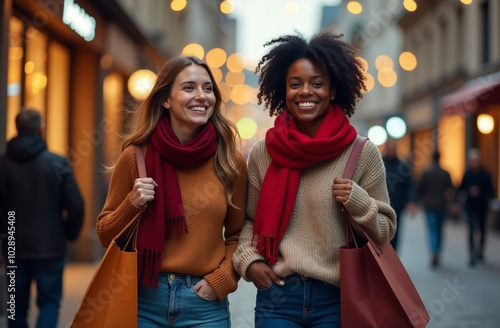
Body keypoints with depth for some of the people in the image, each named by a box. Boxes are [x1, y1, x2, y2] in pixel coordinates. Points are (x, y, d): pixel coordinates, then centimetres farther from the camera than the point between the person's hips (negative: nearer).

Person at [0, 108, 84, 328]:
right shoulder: (57, 163, -8)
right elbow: (76, 206, -9)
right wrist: (69, 234, 6)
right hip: (50, 246, -2)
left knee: (18, 304, 15)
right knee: (49, 301, 9)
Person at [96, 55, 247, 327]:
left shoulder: (230, 162, -1)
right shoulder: (136, 156, -4)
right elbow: (106, 236, 4)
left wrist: (221, 280, -4)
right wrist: (132, 205, -13)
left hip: (205, 304, 1)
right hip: (143, 299, 0)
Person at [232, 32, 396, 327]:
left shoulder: (363, 153, -4)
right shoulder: (262, 154, 1)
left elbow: (385, 232, 1)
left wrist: (359, 202, -16)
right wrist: (248, 259, -4)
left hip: (337, 298, -1)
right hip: (277, 296, 1)